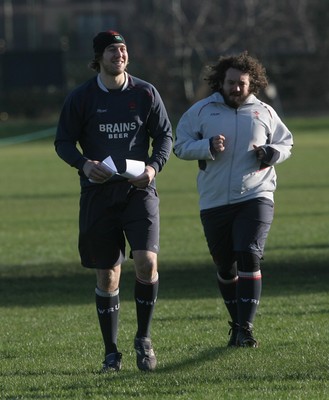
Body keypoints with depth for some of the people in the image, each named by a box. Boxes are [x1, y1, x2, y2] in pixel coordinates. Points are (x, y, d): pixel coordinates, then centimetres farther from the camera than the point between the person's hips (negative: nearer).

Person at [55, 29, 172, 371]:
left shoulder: (146, 94, 3)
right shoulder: (81, 98, 1)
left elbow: (164, 135, 9)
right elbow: (63, 142, 5)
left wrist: (154, 166, -9)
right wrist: (84, 164, -14)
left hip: (139, 190, 0)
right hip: (98, 195, 0)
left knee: (147, 262, -18)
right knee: (107, 276, 3)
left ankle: (143, 338, 1)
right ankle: (111, 352, 15)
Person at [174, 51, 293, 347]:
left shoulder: (264, 113, 7)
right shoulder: (201, 111, 4)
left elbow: (286, 144, 17)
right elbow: (181, 146, 1)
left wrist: (271, 153, -5)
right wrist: (208, 147, -16)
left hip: (255, 198, -1)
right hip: (214, 202, 1)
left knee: (249, 258, -17)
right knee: (225, 268, 9)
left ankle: (246, 327, -15)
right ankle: (237, 323, 26)